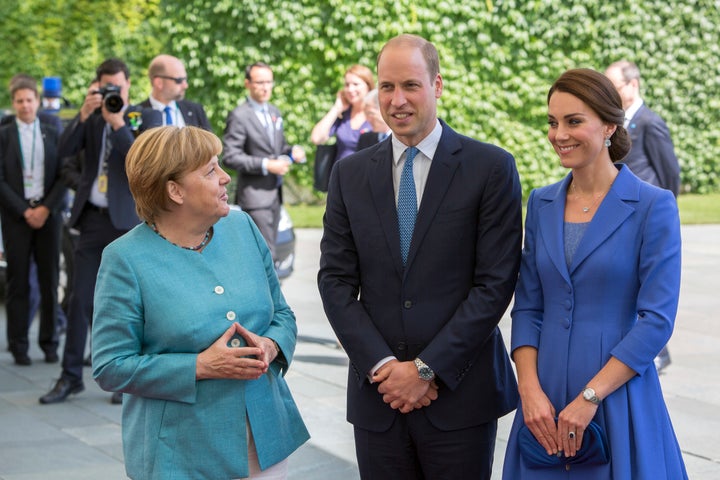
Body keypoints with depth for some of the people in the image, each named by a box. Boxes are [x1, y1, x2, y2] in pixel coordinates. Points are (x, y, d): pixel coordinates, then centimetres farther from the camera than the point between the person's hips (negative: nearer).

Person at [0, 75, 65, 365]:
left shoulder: (53, 134, 9)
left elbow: (63, 175, 5)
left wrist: (47, 208, -7)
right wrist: (24, 211, -9)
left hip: (48, 214, 2)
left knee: (49, 281, 3)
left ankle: (49, 343, 10)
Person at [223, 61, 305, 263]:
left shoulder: (274, 112, 14)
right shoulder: (239, 116, -11)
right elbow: (230, 157, -16)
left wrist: (293, 151, 1)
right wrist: (266, 165, -21)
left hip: (274, 193, 8)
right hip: (254, 196, -8)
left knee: (267, 251, 12)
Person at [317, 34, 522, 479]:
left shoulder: (491, 167, -4)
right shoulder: (350, 174, 7)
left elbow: (495, 283, -8)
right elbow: (336, 280, 4)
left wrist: (428, 369, -11)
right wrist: (383, 366, -7)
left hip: (459, 392, -2)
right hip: (378, 393, 3)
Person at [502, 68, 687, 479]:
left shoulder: (652, 206, -7)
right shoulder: (542, 203, 8)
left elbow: (657, 320, -12)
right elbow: (528, 307, 7)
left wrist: (589, 398, -16)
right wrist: (530, 391, -7)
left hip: (619, 395, -4)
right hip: (545, 398, 4)